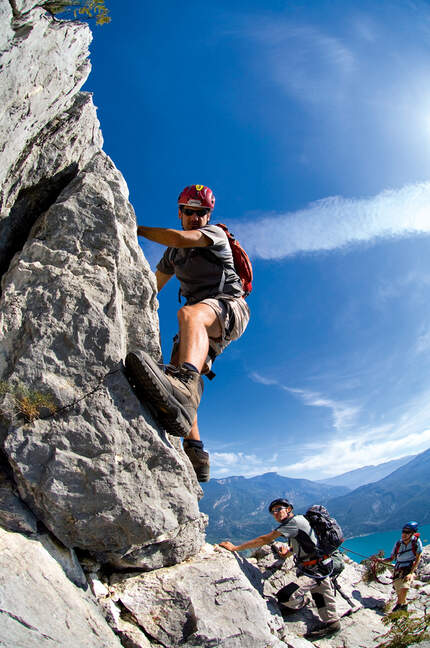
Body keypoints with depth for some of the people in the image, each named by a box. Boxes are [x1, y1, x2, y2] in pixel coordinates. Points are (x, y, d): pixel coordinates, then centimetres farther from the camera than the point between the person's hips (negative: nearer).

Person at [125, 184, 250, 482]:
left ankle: (185, 389, -73)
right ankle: (196, 454, -21)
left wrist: (136, 229, -11)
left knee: (189, 314, -41)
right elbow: (153, 285, 33)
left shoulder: (215, 233, 3)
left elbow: (180, 238, -17)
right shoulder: (174, 253, 25)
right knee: (176, 370, -18)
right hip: (204, 323, 7)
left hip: (229, 307, -7)